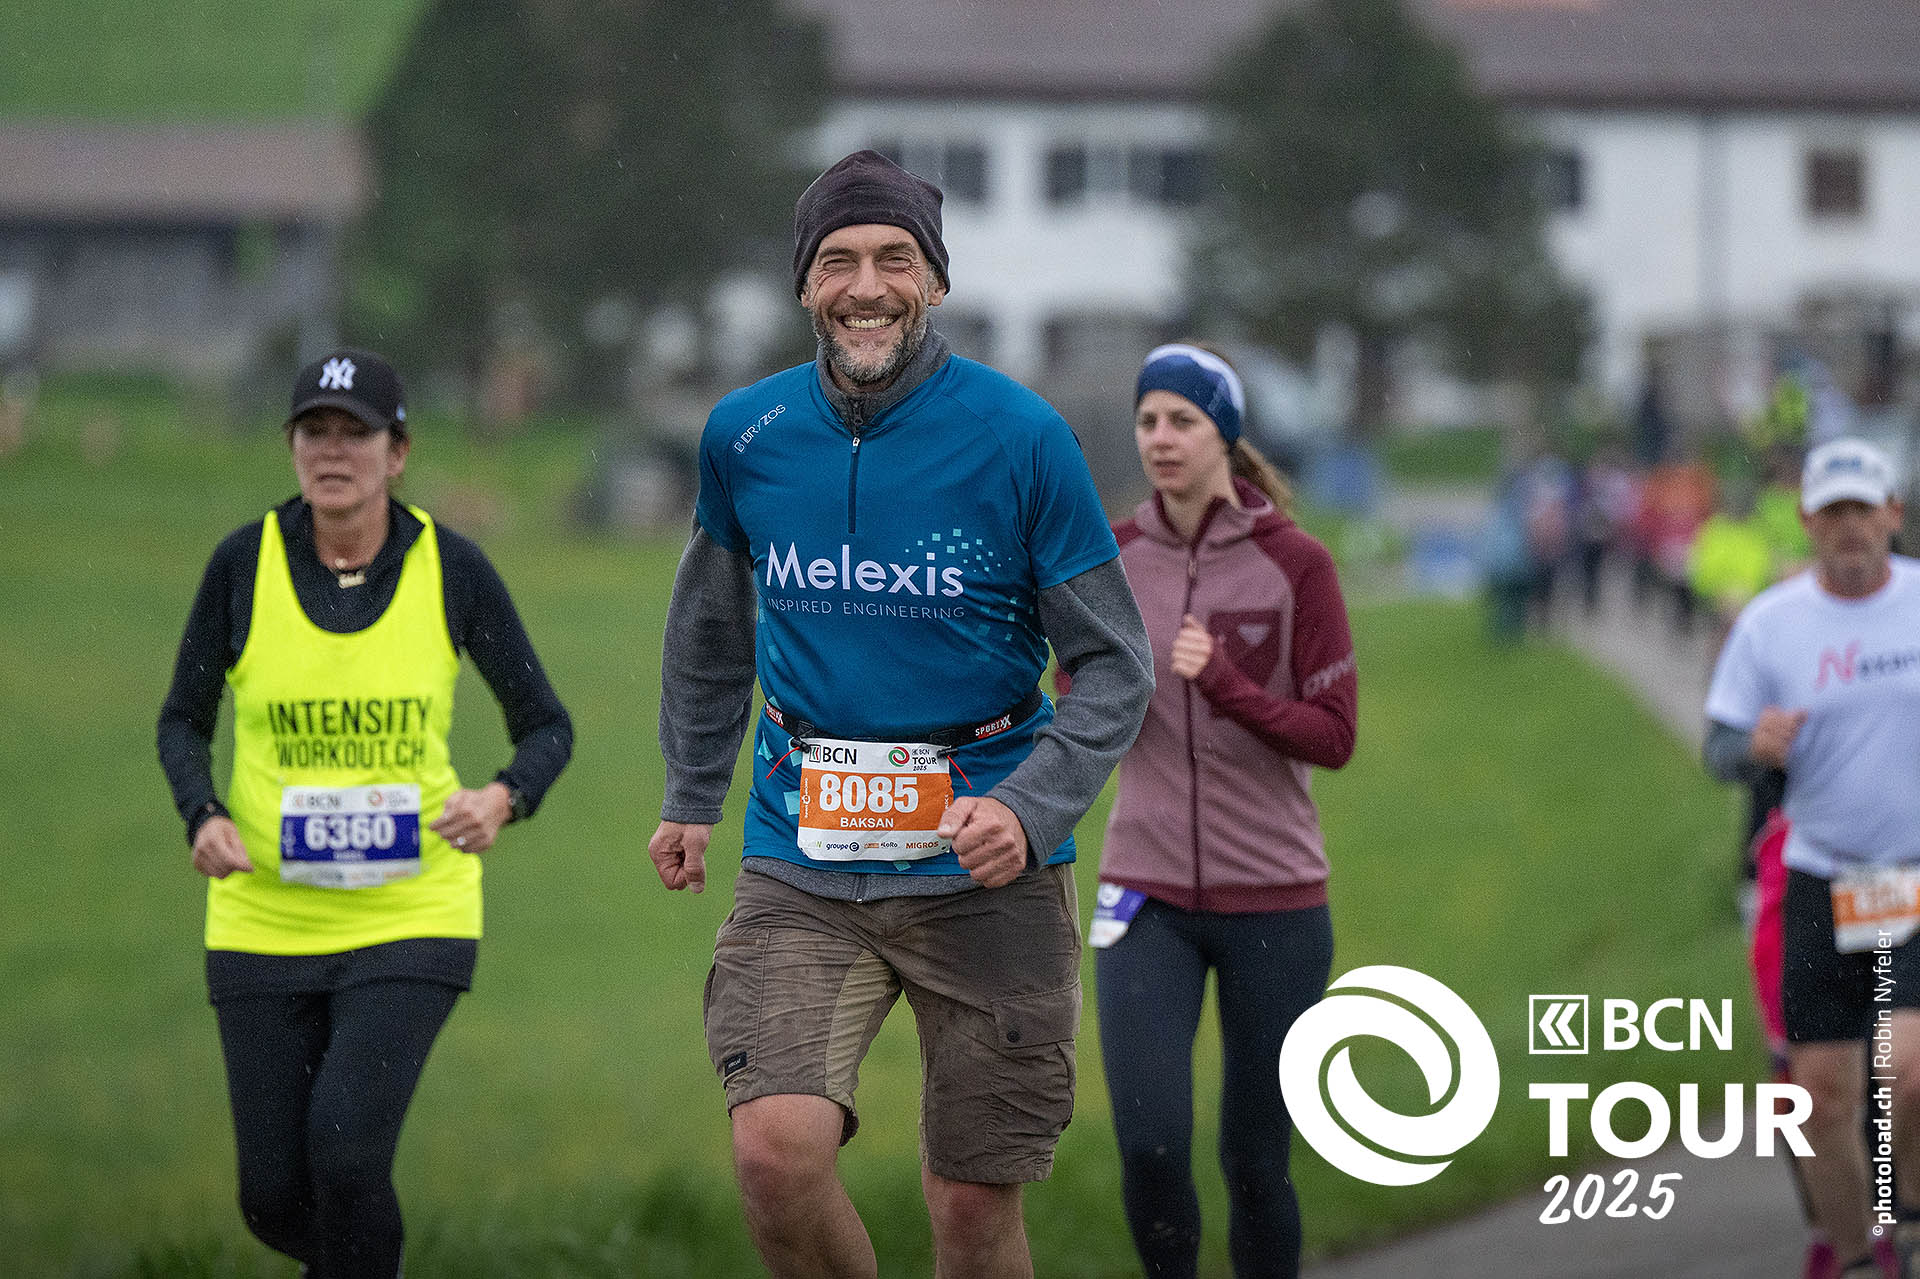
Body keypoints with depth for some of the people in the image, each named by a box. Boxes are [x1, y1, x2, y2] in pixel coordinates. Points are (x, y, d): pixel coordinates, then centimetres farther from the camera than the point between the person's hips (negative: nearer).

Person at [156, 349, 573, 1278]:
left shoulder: (452, 568, -5)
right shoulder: (245, 562, -5)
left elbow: (546, 727, 3)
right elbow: (184, 719, 6)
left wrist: (503, 799, -18)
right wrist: (202, 817, -14)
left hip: (411, 915, -1)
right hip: (265, 918, 1)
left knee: (345, 1152, -23)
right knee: (274, 1201, 4)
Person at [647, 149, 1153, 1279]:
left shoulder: (1022, 439, -7)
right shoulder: (746, 436, 2)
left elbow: (1117, 667, -1)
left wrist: (1030, 809, -16)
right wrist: (692, 796, 25)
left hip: (981, 864, -1)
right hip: (803, 861, 2)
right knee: (776, 1148, -19)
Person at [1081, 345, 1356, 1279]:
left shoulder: (1294, 564, -6)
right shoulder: (1110, 560, 3)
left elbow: (1334, 737, -8)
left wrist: (1229, 686, -24)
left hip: (1274, 902, -2)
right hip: (1148, 893, 2)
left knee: (1255, 1163, 4)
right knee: (1149, 1148, -13)